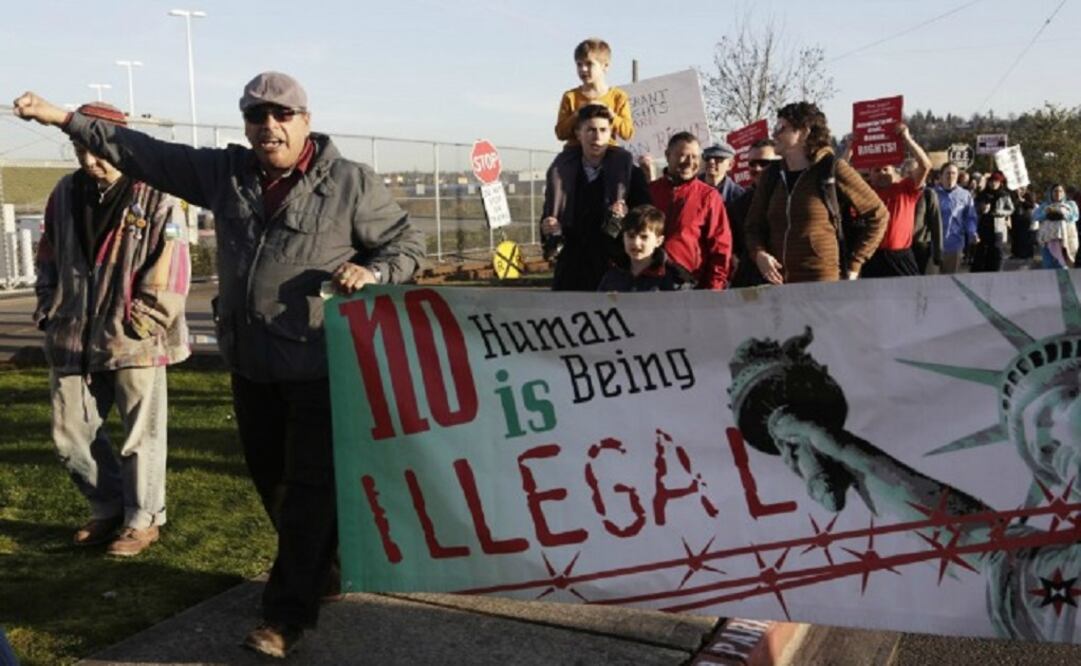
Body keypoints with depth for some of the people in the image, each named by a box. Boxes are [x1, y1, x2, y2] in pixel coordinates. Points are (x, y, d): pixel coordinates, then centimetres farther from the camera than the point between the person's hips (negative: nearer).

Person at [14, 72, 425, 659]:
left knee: (309, 488, -1)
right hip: (250, 364, 6)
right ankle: (314, 570, 38)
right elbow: (147, 154, 9)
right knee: (271, 479, 17)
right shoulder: (225, 172, 6)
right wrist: (63, 119, 7)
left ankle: (288, 611, 10)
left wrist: (372, 272, -22)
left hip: (322, 368, -6)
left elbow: (408, 243, -2)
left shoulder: (351, 183, -7)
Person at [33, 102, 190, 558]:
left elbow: (172, 267, -12)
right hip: (73, 339, 6)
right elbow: (48, 258, 19)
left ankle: (142, 520, 21)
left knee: (141, 434, 4)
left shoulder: (156, 197, -9)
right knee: (69, 433, 12)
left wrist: (141, 321, -14)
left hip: (134, 340, -6)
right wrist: (49, 311, 10)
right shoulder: (66, 193, 9)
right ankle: (108, 509, 30)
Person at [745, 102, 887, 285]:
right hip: (778, 282, 4)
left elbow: (878, 215, 4)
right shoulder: (771, 176, 12)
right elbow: (754, 226, 18)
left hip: (824, 284, -4)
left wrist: (853, 265, 1)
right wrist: (759, 254, -4)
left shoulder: (832, 169, -1)